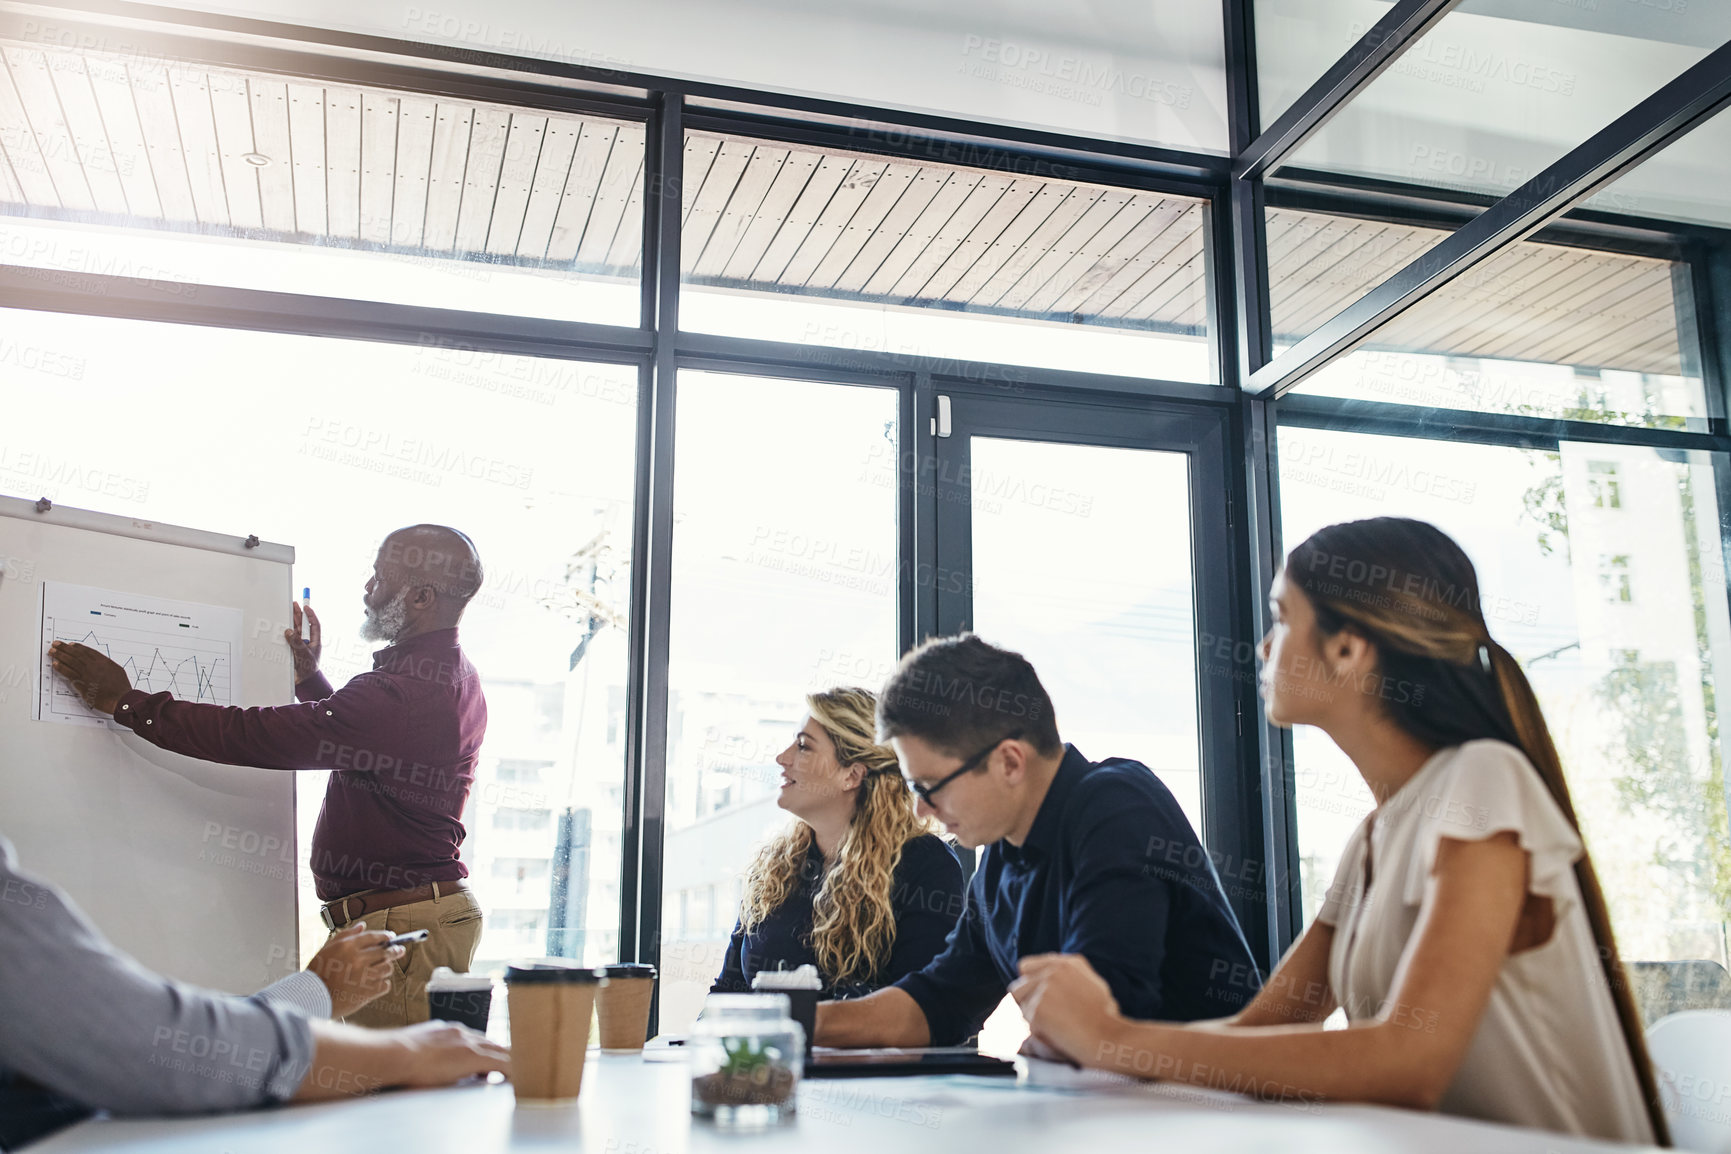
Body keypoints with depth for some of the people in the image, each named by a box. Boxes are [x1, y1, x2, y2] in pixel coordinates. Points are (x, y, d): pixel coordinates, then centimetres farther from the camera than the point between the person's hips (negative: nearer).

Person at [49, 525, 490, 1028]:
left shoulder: (401, 693, -20)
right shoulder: (455, 676, 15)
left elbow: (253, 736, -18)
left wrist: (125, 702, -7)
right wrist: (310, 682, 34)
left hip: (402, 929, -11)